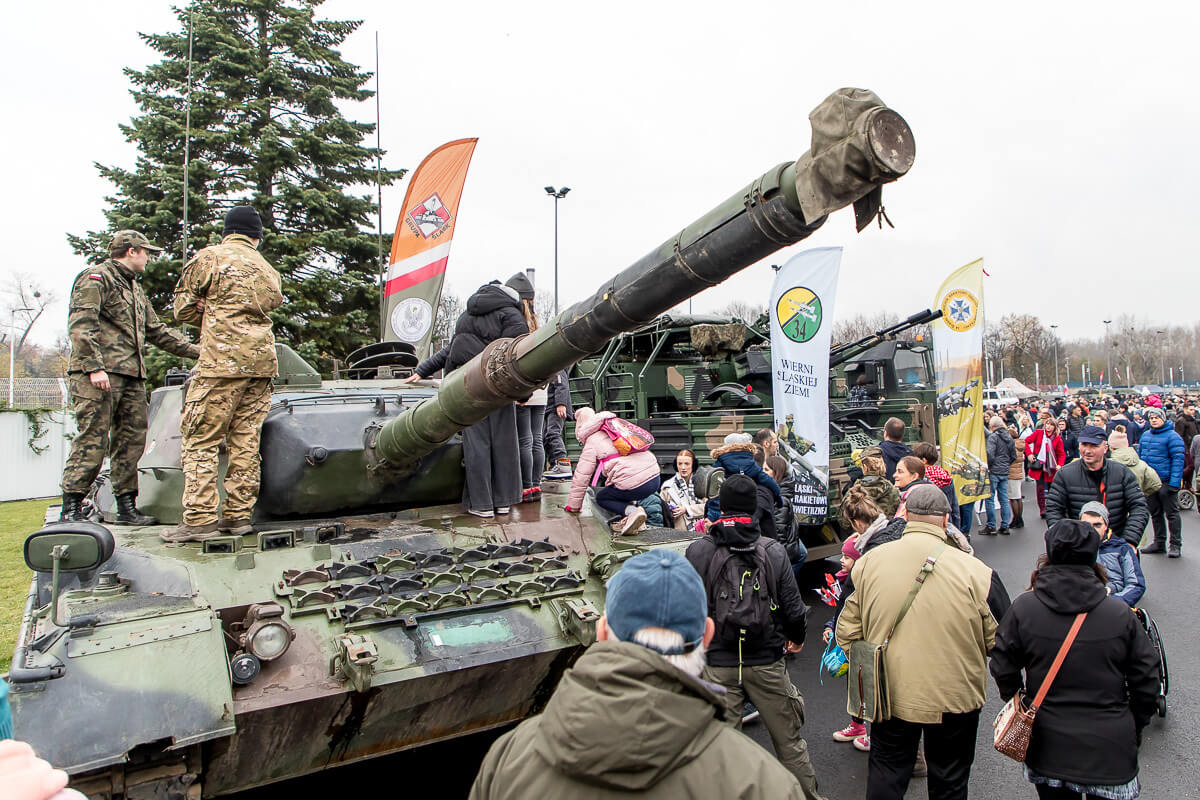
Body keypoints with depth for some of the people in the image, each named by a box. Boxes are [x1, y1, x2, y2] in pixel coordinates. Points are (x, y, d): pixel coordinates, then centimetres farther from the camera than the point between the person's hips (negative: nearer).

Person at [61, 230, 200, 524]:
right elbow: (80, 324, -13)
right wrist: (94, 366, -22)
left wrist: (195, 351, 22)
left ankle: (127, 508, 11)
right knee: (92, 441, -10)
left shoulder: (134, 288, 27)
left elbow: (157, 331, 29)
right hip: (98, 376, -9)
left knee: (131, 441, 6)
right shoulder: (96, 278, -2)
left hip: (131, 377, 9)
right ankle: (70, 509, -4)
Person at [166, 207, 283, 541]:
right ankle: (239, 514, 9)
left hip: (221, 361, -5)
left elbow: (183, 309, 6)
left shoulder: (209, 257, 4)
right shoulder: (267, 269, 19)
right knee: (245, 441, 7)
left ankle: (199, 519, -5)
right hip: (261, 362, 5)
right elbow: (272, 304, 15)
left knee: (200, 440, -2)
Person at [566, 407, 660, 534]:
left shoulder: (591, 442, 6)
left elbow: (581, 476, 6)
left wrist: (573, 505, 18)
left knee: (601, 498, 19)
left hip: (636, 485, -7)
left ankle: (632, 511, -9)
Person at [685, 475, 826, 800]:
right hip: (767, 662, 1)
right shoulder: (773, 550, -7)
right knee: (789, 740, 17)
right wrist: (796, 638, 17)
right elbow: (793, 607, -3)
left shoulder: (697, 551, -9)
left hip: (717, 664, -1)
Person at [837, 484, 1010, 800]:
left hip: (889, 693, 2)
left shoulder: (869, 561, -10)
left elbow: (847, 629, -4)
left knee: (886, 775, 21)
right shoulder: (973, 571, -19)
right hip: (953, 698, -1)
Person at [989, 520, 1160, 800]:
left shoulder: (1022, 608, -12)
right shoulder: (1120, 614, -11)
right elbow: (1146, 683, -3)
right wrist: (1134, 730, 14)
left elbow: (1003, 669, -5)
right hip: (1110, 752, 0)